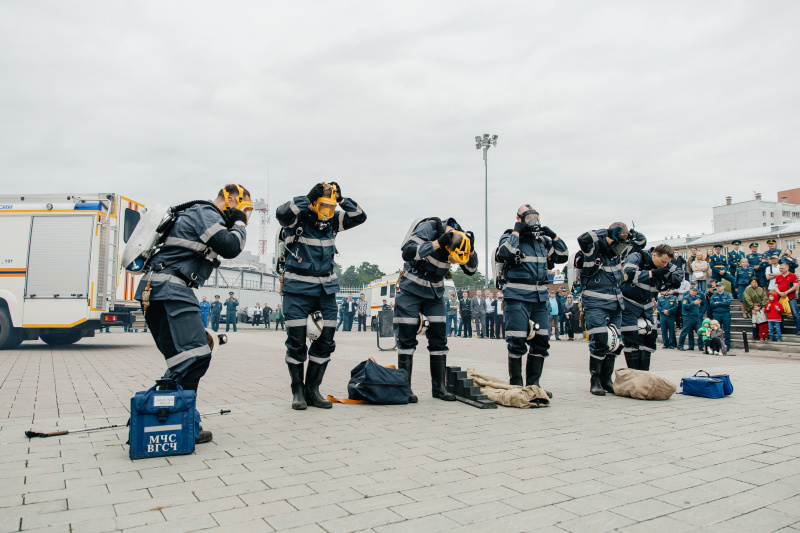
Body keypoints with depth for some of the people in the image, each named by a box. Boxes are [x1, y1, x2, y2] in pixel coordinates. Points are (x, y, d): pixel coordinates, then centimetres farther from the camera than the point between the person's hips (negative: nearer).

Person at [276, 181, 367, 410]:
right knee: (296, 342, -2)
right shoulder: (298, 218, -8)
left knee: (325, 341, 4)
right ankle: (298, 392, 14)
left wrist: (341, 199, -7)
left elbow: (359, 217, 5)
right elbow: (282, 213, -29)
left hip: (326, 288, 5)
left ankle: (312, 390, 16)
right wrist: (308, 198, -26)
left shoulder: (333, 220, 7)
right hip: (298, 288, -5)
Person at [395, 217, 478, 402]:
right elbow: (407, 251, -36)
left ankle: (438, 387, 12)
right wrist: (437, 244, -41)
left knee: (438, 338, 2)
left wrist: (471, 249, -20)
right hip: (411, 289, -5)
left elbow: (471, 270, -2)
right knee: (407, 337, -5)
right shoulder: (428, 228, -24)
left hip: (435, 293, 5)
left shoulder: (460, 237, -8)